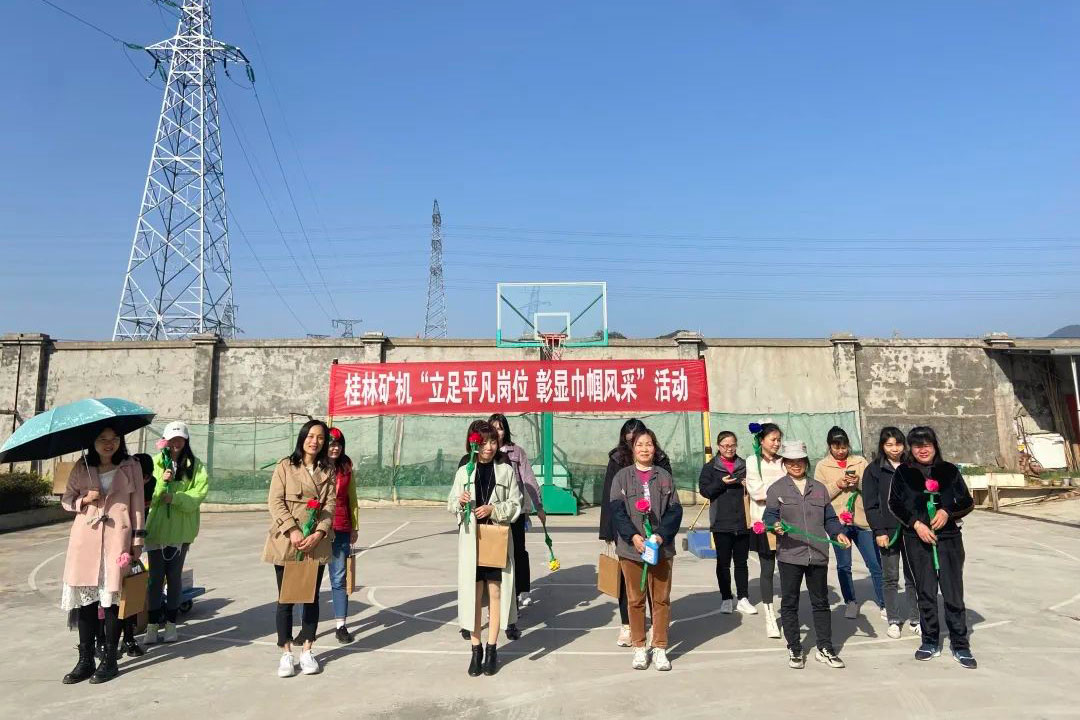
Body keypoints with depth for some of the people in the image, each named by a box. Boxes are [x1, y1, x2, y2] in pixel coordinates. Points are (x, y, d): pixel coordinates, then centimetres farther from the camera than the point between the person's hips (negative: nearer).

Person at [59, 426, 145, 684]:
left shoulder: (130, 467, 4)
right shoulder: (81, 468, 9)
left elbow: (137, 504, 5)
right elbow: (66, 499, 14)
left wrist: (137, 539, 2)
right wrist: (84, 500, -8)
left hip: (117, 538, -2)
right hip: (85, 537, 2)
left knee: (112, 598, 2)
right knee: (85, 598, 4)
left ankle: (109, 661, 13)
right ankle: (85, 661, 16)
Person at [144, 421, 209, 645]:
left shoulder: (195, 466, 0)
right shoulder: (156, 463, 2)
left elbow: (198, 495, -10)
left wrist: (175, 497, -22)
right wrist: (162, 482, -21)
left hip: (181, 530, 0)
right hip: (156, 527, 0)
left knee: (174, 576, 9)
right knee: (155, 577, 4)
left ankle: (171, 623, 21)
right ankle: (153, 624, 15)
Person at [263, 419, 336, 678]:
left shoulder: (327, 471, 7)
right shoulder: (286, 466, 0)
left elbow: (330, 504, 1)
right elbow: (275, 502, -6)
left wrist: (318, 533, -12)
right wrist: (292, 531, -16)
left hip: (316, 543, 2)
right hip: (286, 541, -2)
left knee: (312, 597, 9)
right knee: (286, 599, 5)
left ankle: (307, 651, 22)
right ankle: (286, 653, 18)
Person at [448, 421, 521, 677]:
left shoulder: (506, 471, 0)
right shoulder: (464, 471, 3)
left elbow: (515, 505, 0)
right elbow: (451, 505, 5)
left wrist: (493, 509, -15)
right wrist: (459, 502, -16)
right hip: (471, 540, 1)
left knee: (495, 592, 6)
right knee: (473, 594, 6)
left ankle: (491, 648, 19)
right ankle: (476, 649, 18)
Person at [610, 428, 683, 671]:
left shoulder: (665, 477, 5)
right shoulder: (622, 477, 1)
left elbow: (675, 510, 1)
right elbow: (616, 510, -5)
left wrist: (661, 536, -13)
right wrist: (633, 536, -17)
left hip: (661, 547, 1)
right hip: (631, 547, -1)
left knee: (661, 599, 8)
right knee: (635, 599, 8)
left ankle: (660, 648, 22)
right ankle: (639, 648, 22)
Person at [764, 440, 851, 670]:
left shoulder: (819, 488, 14)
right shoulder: (776, 489, 3)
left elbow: (829, 518, 15)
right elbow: (769, 515, -3)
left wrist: (838, 533, -2)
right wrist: (776, 525, -24)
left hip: (818, 554, 3)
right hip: (789, 555, -3)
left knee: (820, 602, 11)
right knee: (789, 603, 5)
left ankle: (825, 649, 23)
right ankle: (794, 650, 17)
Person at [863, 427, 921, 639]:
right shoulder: (874, 470, -1)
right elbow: (871, 504, -3)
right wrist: (879, 531, -9)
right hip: (888, 531, -2)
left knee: (913, 576, 9)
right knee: (890, 578, 6)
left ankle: (915, 619, 21)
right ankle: (894, 620, 16)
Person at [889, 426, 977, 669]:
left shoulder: (949, 471, 3)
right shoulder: (903, 472, 2)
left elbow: (967, 502, 6)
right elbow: (894, 504, 3)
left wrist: (948, 512, -12)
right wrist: (915, 523, -10)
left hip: (949, 538, 0)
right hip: (917, 539, 0)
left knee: (954, 593, 0)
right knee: (925, 592, 8)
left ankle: (960, 646, 14)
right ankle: (930, 642, 21)